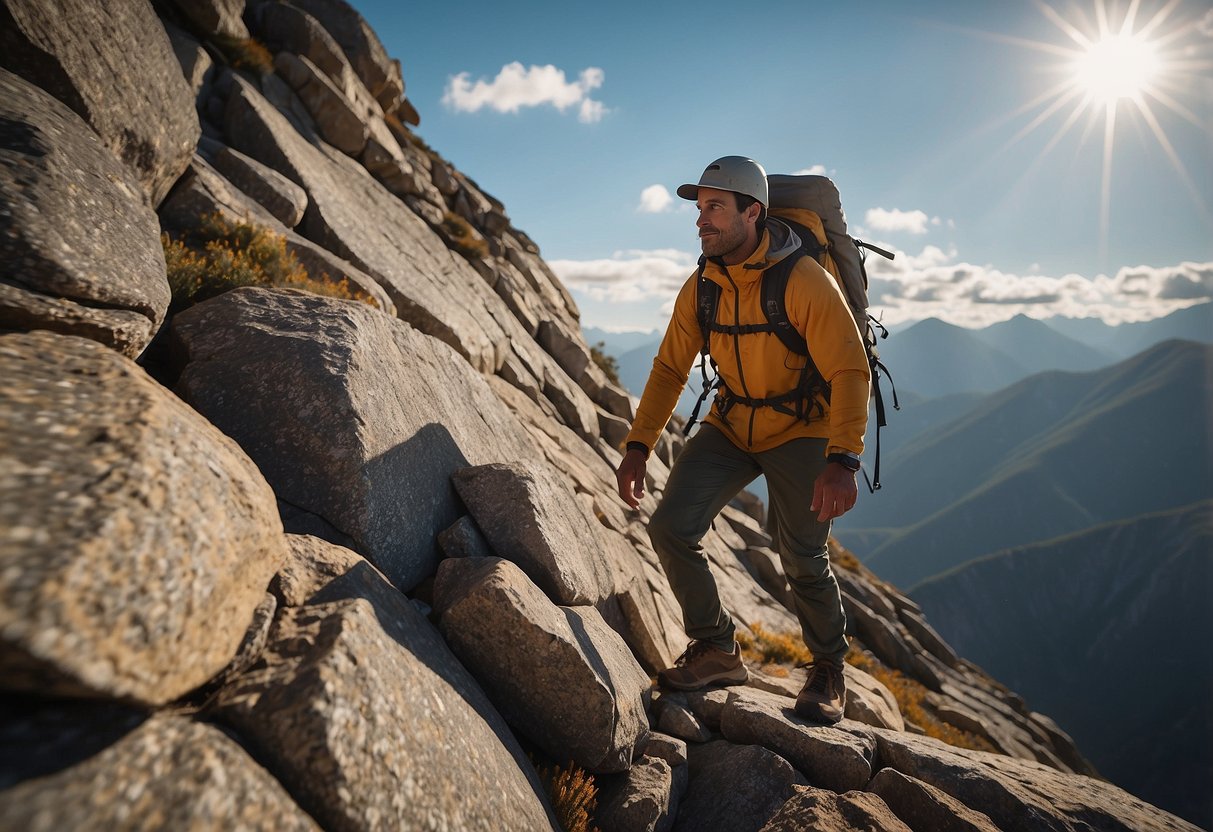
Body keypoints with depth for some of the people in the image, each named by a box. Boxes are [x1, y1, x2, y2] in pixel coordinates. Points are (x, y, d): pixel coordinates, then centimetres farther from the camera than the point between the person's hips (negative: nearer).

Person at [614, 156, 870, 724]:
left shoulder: (804, 280, -20)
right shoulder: (701, 288, -3)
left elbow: (850, 372, -22)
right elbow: (670, 369, 2)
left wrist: (842, 461, -34)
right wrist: (638, 447, -6)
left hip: (800, 429, -4)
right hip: (730, 427, 5)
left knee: (802, 559, -9)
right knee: (671, 526, -11)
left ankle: (829, 670, 21)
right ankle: (717, 651, 9)